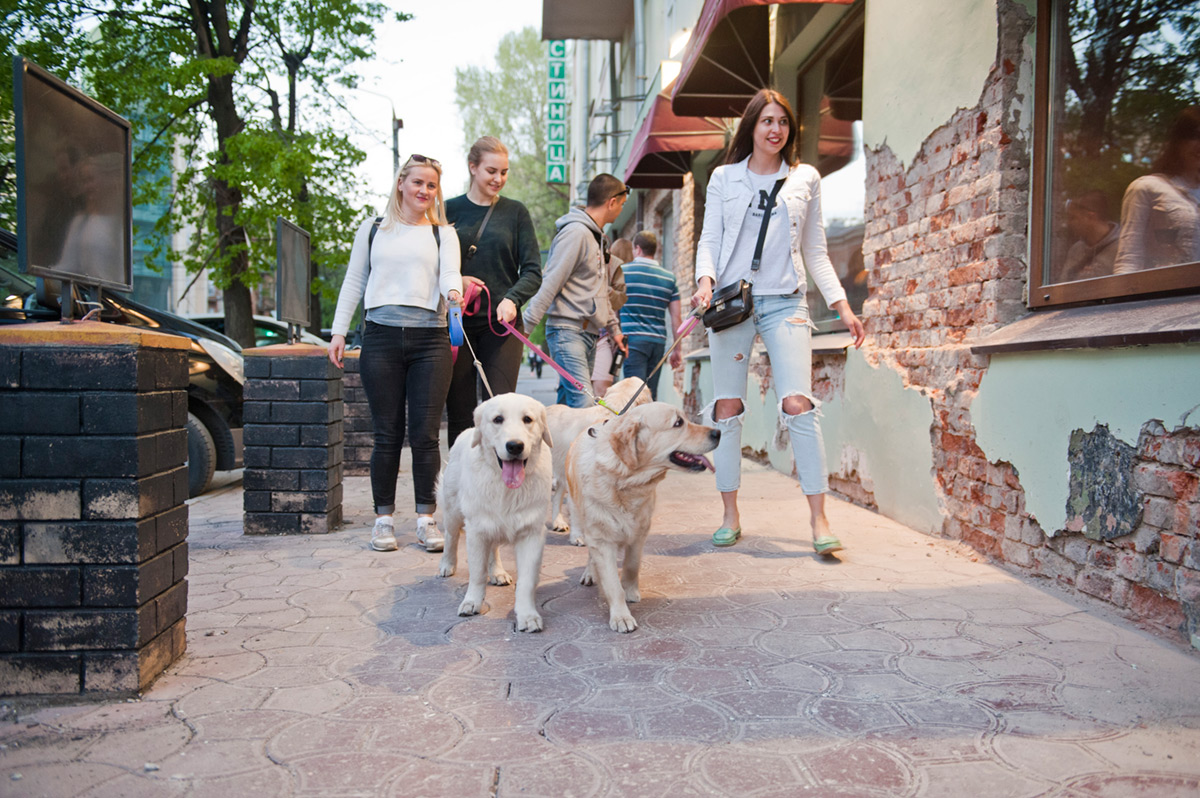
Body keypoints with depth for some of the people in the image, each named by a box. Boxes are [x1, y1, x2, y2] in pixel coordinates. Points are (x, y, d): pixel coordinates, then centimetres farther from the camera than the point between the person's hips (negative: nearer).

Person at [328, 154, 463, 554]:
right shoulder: (372, 230, 16)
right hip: (381, 337, 0)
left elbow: (450, 273, -4)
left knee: (425, 434, -1)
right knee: (387, 434, 1)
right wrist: (339, 331, 6)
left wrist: (453, 290, -27)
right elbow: (353, 283, 15)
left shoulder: (443, 233, 14)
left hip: (430, 340, 0)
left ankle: (426, 518, 9)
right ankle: (383, 519, 11)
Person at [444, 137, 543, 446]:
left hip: (501, 324, -1)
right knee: (460, 414, 3)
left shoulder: (515, 212, 7)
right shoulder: (449, 210, 8)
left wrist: (512, 299, -16)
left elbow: (533, 271, 2)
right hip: (456, 323, 1)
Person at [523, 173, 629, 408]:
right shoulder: (576, 232, -11)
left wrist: (613, 327, 27)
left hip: (589, 333, 9)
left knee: (567, 403, 7)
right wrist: (525, 326, -19)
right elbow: (550, 283, -16)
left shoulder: (597, 237, 20)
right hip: (568, 329, -9)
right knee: (582, 403, -17)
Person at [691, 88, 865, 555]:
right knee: (727, 407, -1)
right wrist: (705, 280, -12)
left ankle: (819, 519, -8)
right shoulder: (724, 178, 12)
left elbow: (815, 251, 15)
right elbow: (709, 240, 8)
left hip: (784, 302, 0)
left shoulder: (806, 179, 14)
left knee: (798, 404, -12)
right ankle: (730, 516, 10)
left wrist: (841, 305, 6)